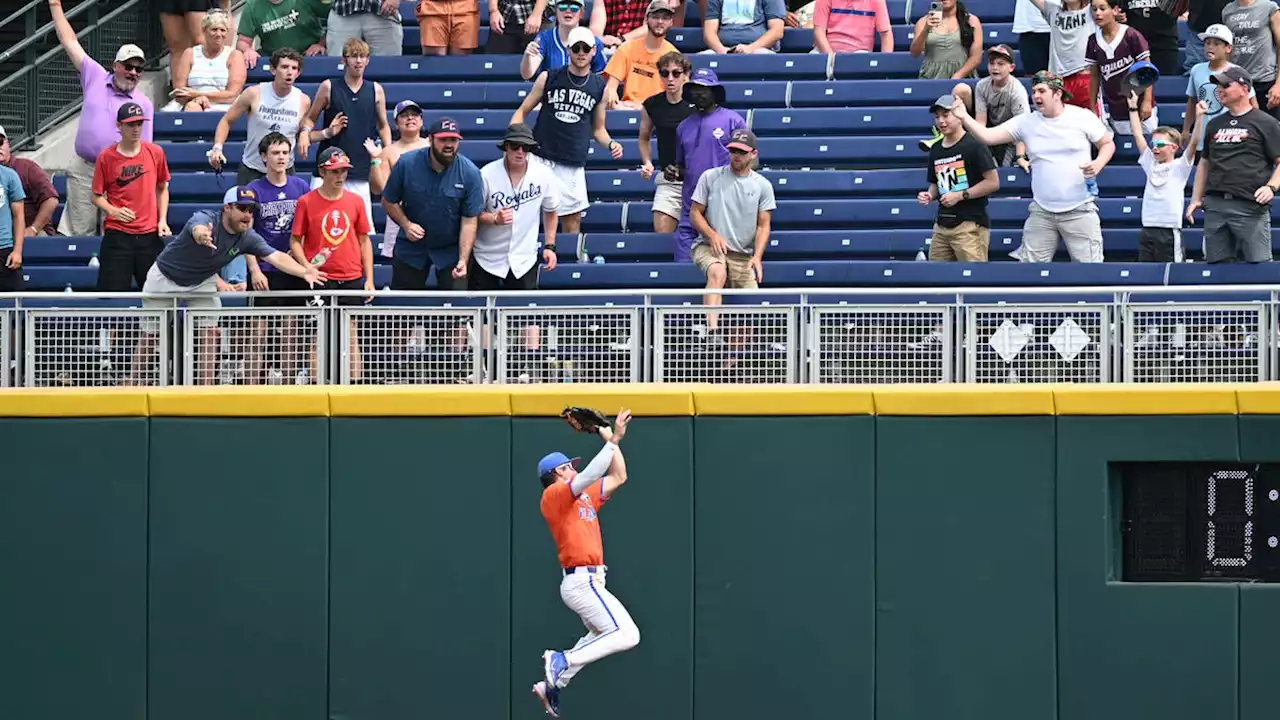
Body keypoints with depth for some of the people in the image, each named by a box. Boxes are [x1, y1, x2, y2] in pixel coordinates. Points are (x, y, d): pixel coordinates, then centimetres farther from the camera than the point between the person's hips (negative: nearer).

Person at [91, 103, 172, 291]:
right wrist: (114, 211, -13)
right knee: (112, 290, -4)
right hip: (117, 235, -2)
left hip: (150, 233, 2)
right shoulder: (106, 157, -2)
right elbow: (97, 196, 5)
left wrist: (162, 220, 4)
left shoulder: (155, 153, 5)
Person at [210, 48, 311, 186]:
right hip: (251, 169, -1)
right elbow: (226, 121, 0)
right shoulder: (254, 94, -10)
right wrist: (217, 148, -15)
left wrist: (327, 133, -5)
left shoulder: (303, 101, -3)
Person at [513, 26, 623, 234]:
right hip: (540, 158, -2)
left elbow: (598, 129, 18)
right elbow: (522, 111, 7)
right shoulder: (548, 78, 2)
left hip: (573, 166, 2)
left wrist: (610, 144, -3)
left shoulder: (599, 87, 8)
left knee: (573, 217, 4)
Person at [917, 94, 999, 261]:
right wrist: (929, 196, 3)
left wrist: (960, 195, -13)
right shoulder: (936, 150, 15)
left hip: (970, 224, -7)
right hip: (942, 225, 8)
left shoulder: (973, 145, -7)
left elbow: (993, 183, -10)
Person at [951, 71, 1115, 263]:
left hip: (1080, 211, -3)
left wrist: (1098, 164, -15)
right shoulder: (1026, 123, 3)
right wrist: (965, 118, -18)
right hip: (1041, 212, 4)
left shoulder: (1082, 117, -4)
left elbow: (1108, 144, 6)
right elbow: (987, 136, -2)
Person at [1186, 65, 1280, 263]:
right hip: (1214, 206, 6)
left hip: (1250, 206, -6)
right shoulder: (1214, 125, 19)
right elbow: (1205, 163, 25)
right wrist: (1196, 199, 17)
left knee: (1259, 265, -9)